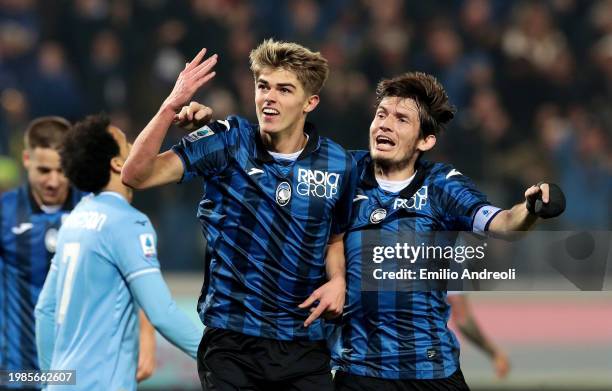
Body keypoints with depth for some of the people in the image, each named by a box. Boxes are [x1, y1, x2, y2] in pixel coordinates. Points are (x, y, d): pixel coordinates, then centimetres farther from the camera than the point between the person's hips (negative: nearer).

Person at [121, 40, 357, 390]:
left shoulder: (338, 164, 2)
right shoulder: (228, 142, -5)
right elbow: (137, 175, -13)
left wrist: (337, 280, -1)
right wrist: (171, 108, -23)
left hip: (305, 344, 2)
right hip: (231, 341, -2)